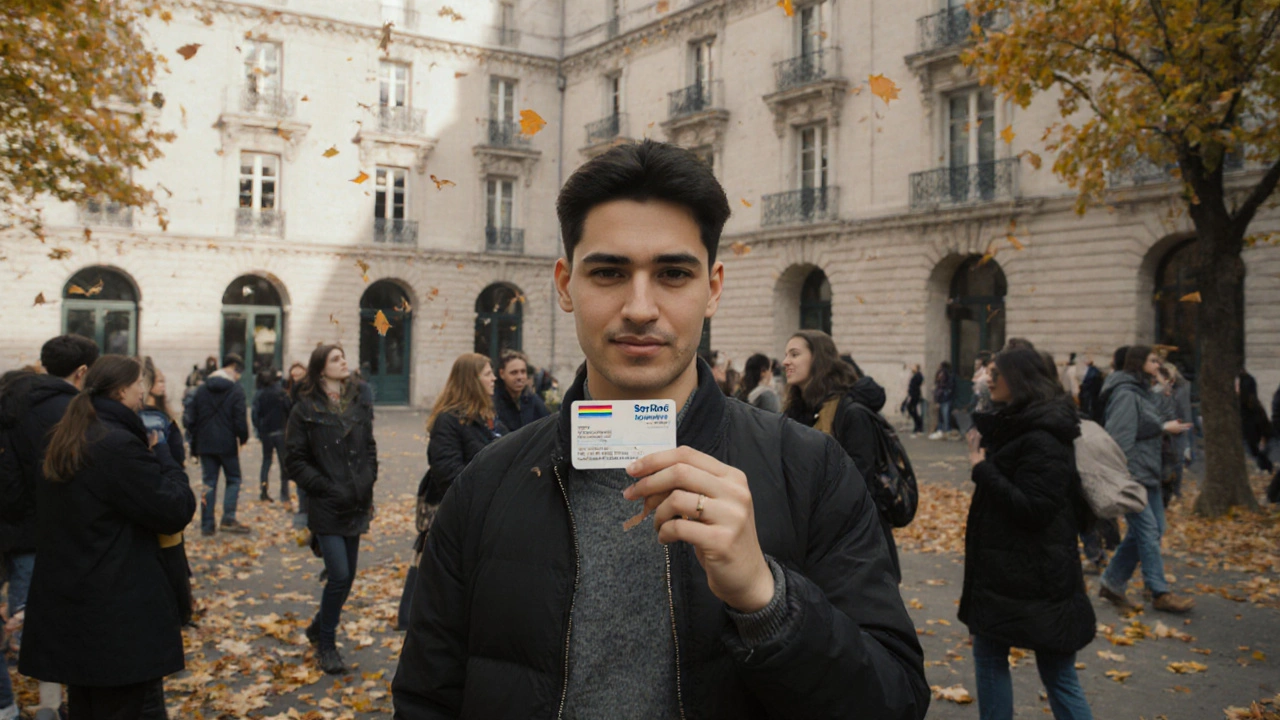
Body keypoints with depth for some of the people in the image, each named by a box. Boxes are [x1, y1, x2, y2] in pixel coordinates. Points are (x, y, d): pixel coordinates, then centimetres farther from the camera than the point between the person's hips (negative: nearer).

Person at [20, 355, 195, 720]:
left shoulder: (64, 440, 9)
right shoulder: (119, 445, -19)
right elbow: (175, 511, -18)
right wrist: (160, 456, -3)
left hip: (66, 602, 9)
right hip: (119, 613, -9)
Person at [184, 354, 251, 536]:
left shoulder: (202, 389, 9)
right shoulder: (236, 390, -7)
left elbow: (190, 418, 9)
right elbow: (240, 420, -12)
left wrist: (196, 438, 17)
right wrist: (243, 437, 5)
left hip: (205, 444, 4)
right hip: (227, 444, -4)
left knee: (209, 482, 8)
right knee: (233, 480, 8)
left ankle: (207, 524, 6)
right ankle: (228, 519, -3)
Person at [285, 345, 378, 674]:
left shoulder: (359, 403, 8)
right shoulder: (305, 409, -6)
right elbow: (296, 460, -6)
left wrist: (366, 481, 1)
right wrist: (327, 488, -13)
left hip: (356, 505, 5)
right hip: (326, 507, -5)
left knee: (347, 576, 11)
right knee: (339, 576, -8)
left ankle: (319, 627, 35)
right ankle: (326, 645, 12)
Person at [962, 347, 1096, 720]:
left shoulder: (1042, 439, -19)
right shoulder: (1015, 426, 10)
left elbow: (1031, 508, -25)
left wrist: (983, 469, -20)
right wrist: (983, 456, 7)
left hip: (1037, 579, -9)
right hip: (1001, 570, 9)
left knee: (1057, 673, 2)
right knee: (988, 655, 12)